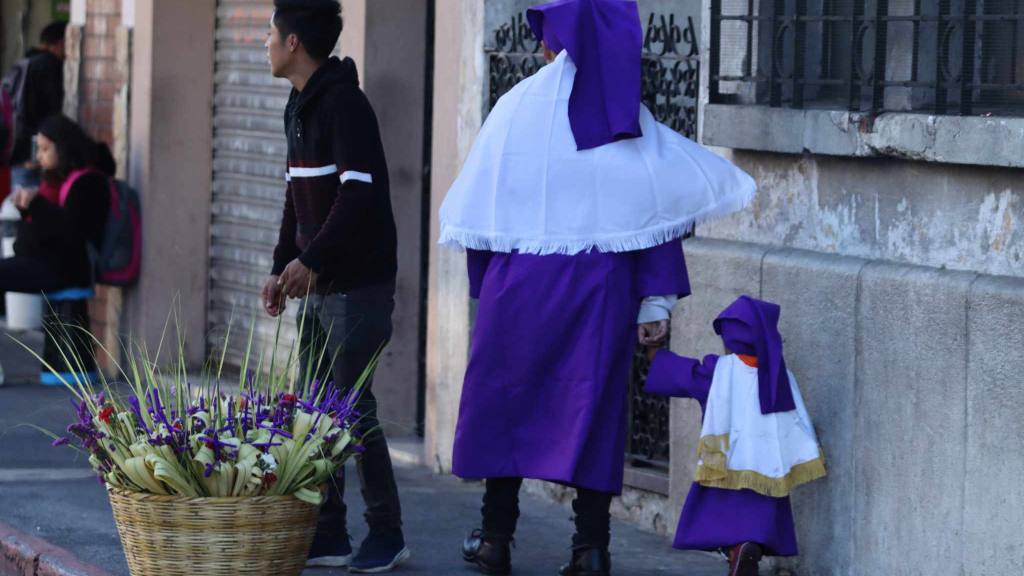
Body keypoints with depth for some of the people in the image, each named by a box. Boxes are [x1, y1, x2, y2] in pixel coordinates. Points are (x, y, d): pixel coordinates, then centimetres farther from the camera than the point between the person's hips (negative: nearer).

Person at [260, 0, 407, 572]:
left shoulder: (344, 103, -15)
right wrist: (283, 266, 16)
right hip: (320, 286, 9)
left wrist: (312, 259, -23)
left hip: (358, 284, -9)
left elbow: (361, 192, -23)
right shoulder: (301, 107, 15)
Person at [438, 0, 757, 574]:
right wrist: (657, 301, 0)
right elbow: (659, 214, -2)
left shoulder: (518, 107, -2)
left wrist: (482, 285, 10)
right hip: (602, 287, 1)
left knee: (506, 402, 11)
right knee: (593, 407, 6)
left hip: (522, 280, -1)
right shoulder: (627, 116, 2)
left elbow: (484, 208, 1)